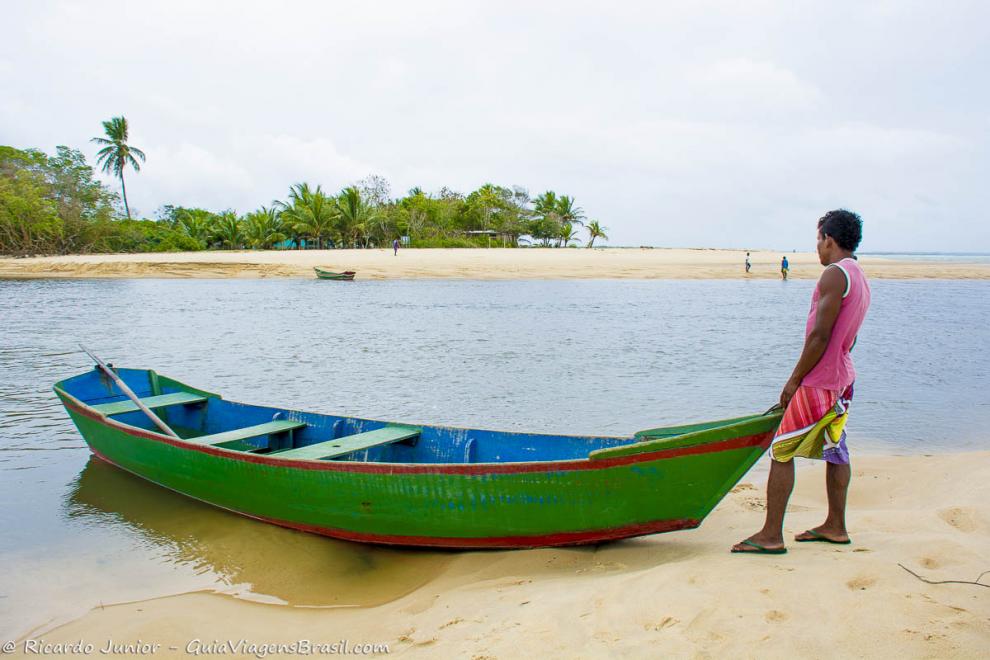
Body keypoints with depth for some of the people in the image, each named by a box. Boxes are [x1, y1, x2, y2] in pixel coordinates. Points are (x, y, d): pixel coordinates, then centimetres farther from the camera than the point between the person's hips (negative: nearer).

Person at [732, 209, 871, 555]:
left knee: (781, 452, -6)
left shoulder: (835, 274, -16)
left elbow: (820, 335, -21)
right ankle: (835, 526, 28)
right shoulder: (860, 278, 13)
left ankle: (771, 535, -3)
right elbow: (847, 338, 16)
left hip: (819, 382, -10)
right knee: (835, 451, 17)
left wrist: (794, 380, -15)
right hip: (842, 379, 10)